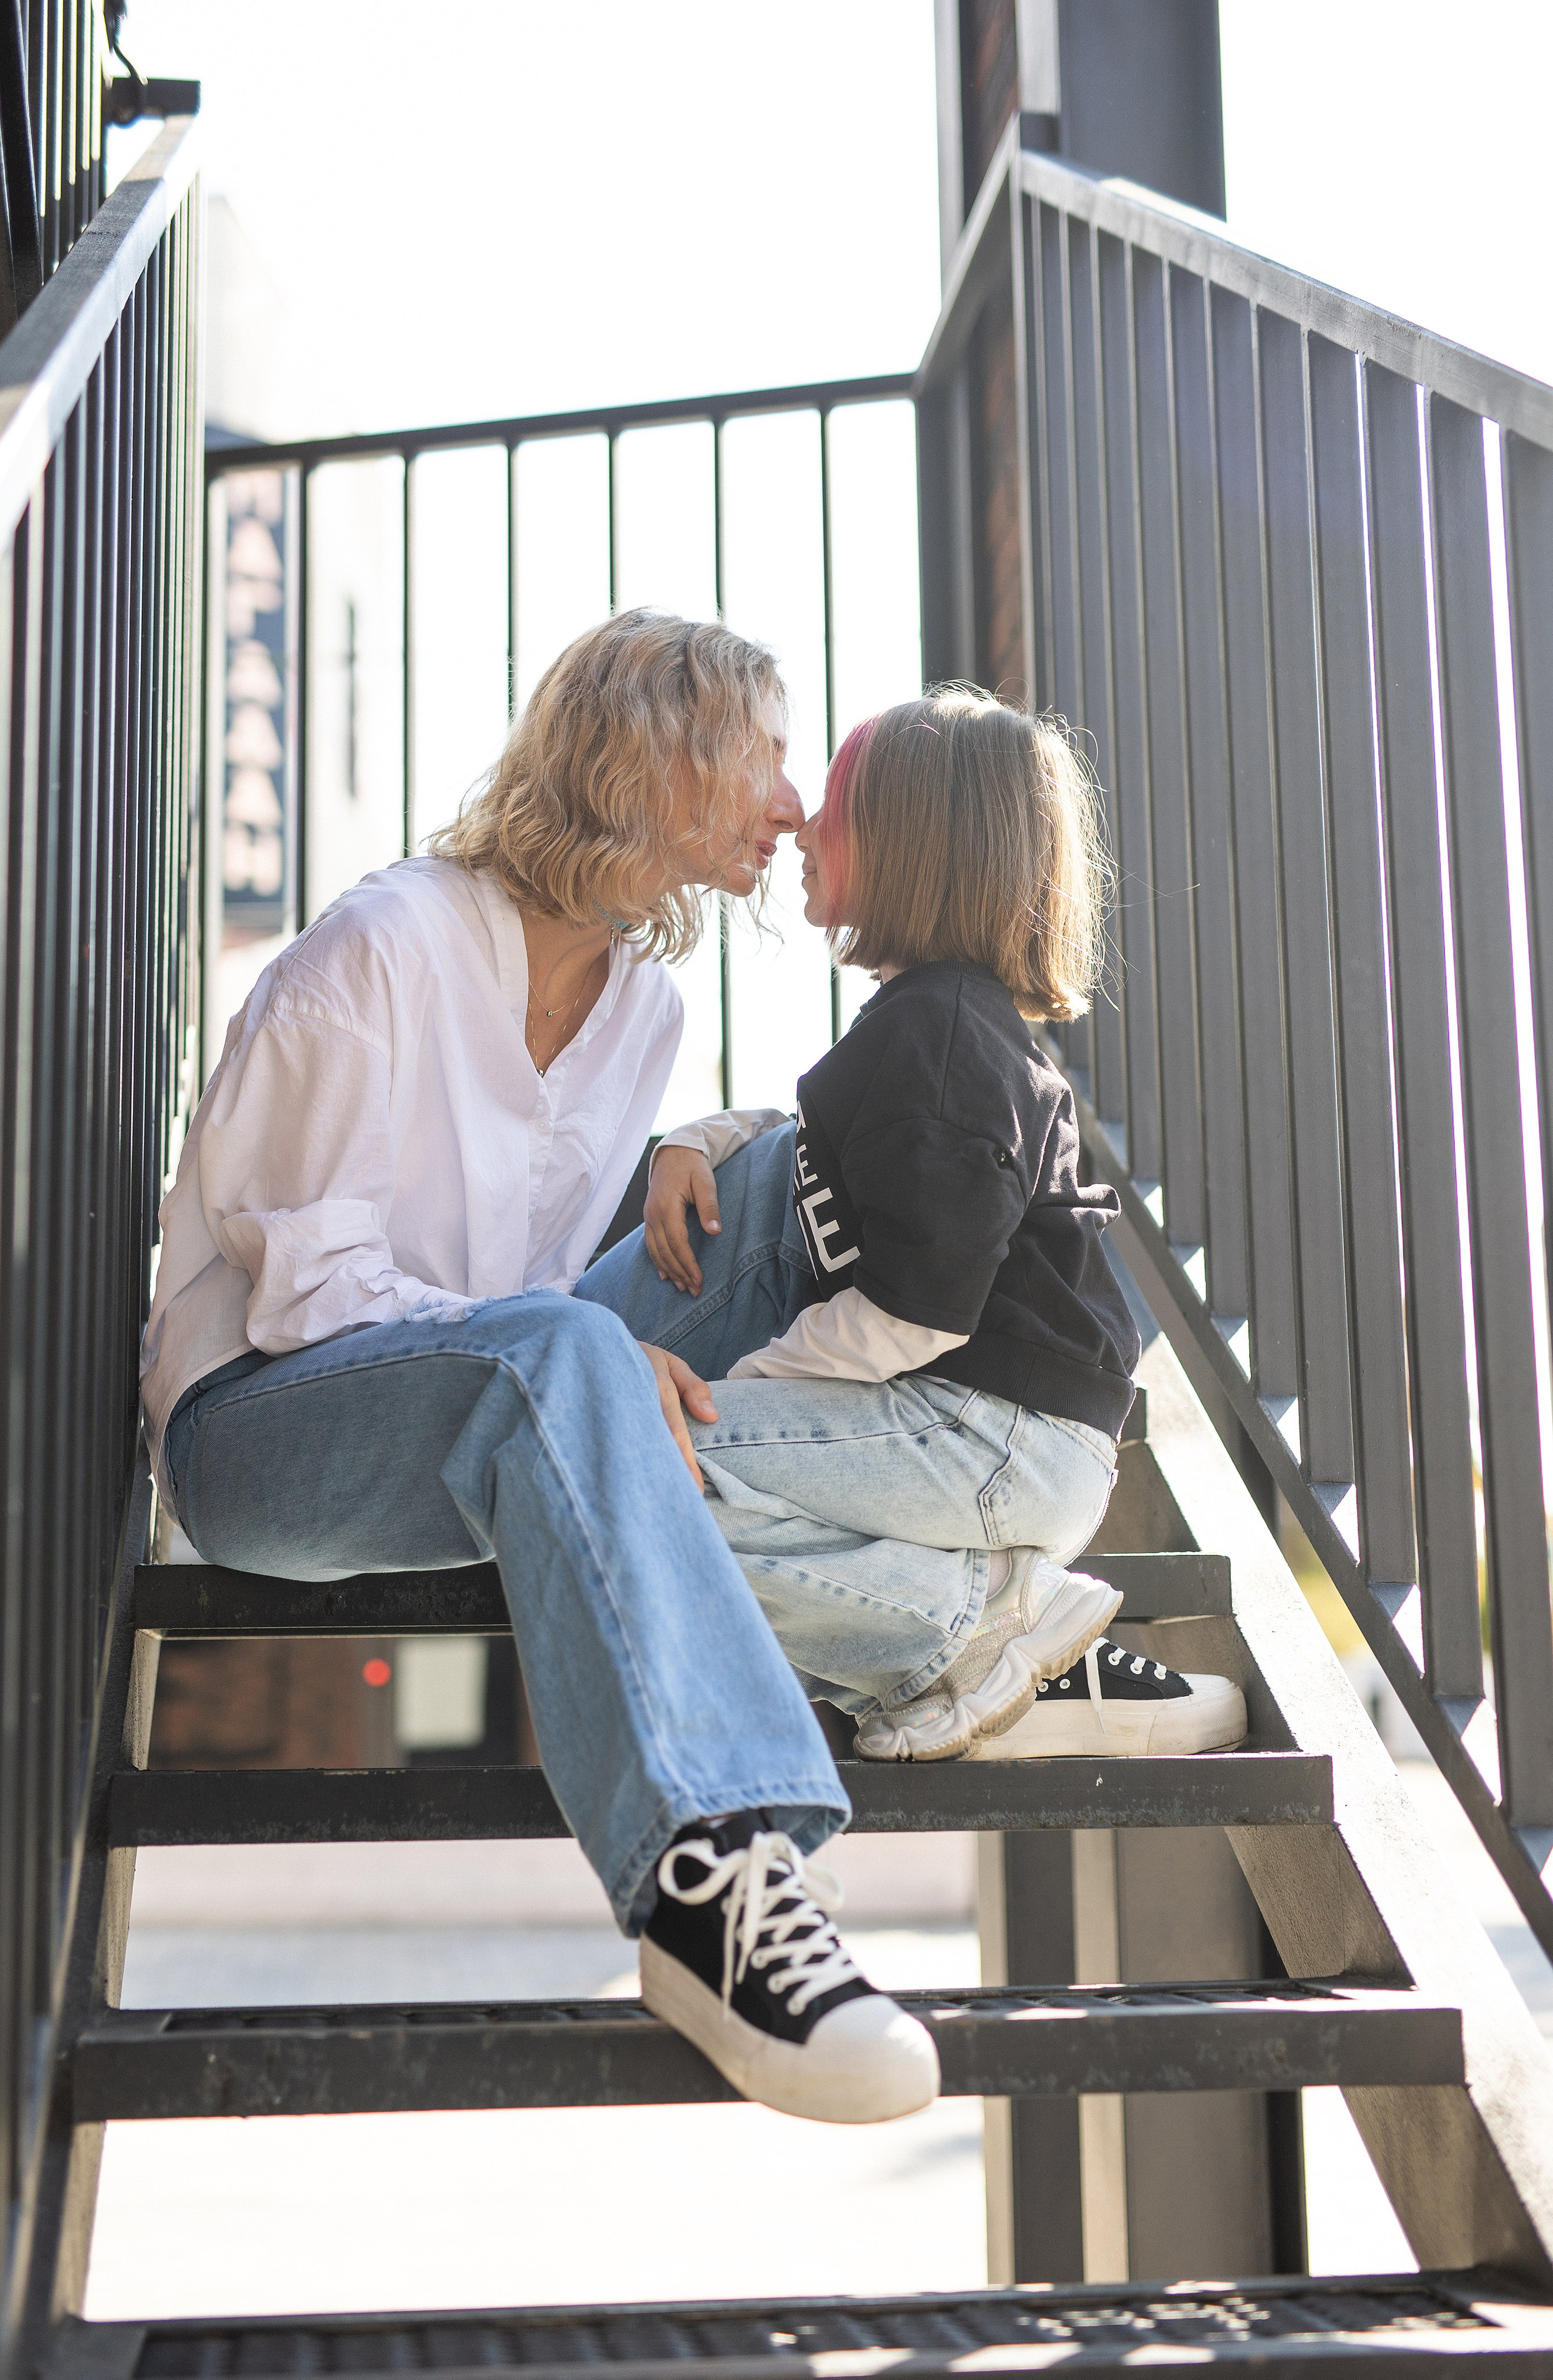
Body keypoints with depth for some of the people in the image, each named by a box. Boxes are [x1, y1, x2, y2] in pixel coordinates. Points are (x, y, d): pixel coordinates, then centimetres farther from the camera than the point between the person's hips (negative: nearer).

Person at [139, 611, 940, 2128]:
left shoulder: (646, 1003, 8)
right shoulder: (387, 950, -15)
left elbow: (558, 1271, 12)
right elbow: (308, 1283, -17)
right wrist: (604, 1374, -27)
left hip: (487, 1427, 7)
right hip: (256, 1424, -7)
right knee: (555, 1353, -40)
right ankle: (709, 1872, -51)